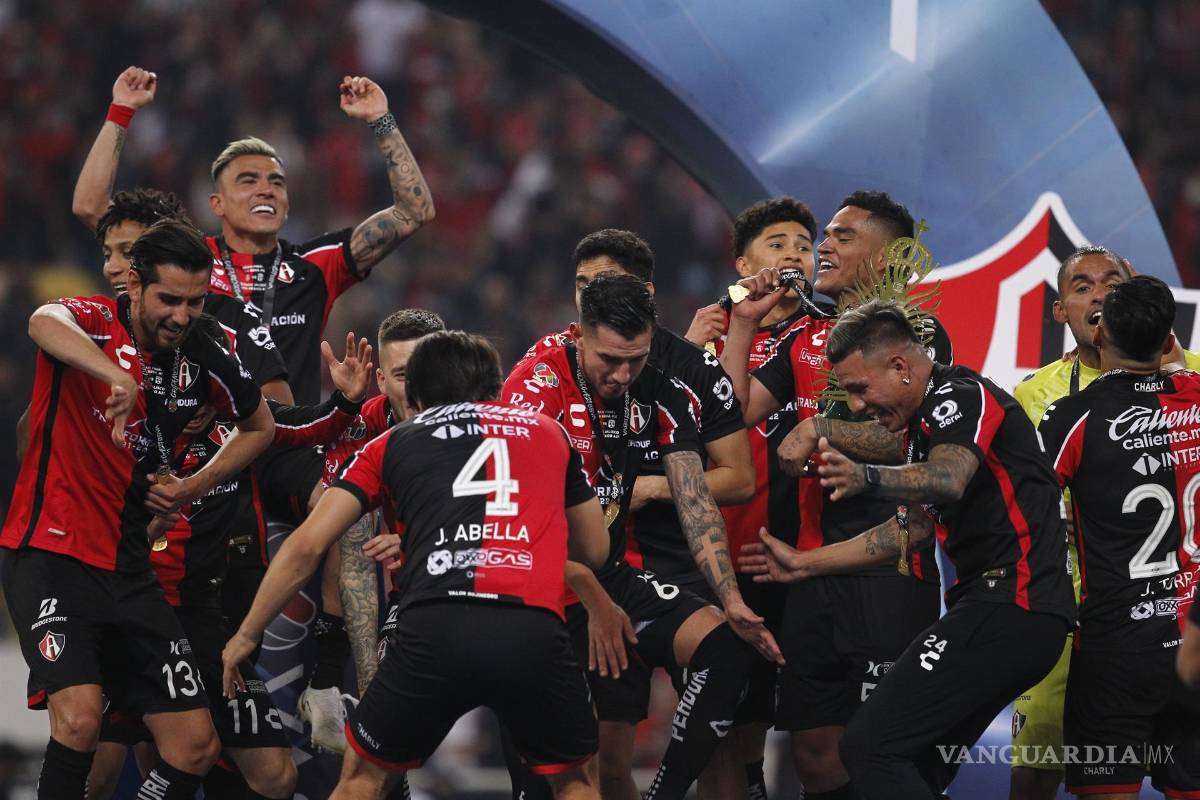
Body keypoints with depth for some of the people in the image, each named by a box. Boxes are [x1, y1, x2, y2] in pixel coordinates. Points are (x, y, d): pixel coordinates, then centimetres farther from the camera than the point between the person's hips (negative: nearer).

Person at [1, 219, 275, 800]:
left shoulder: (202, 359, 5)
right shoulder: (93, 322, -11)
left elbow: (260, 425, 25)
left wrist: (195, 486, 8)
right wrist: (116, 376, -54)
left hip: (128, 570, 6)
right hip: (50, 552, -6)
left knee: (195, 746, 1)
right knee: (79, 716, -27)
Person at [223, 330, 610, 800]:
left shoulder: (393, 444, 23)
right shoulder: (548, 431, 26)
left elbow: (305, 548, 16)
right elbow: (595, 551, 35)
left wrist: (245, 637, 26)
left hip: (433, 627, 0)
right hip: (534, 630, 0)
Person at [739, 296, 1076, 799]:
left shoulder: (959, 395, -10)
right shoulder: (925, 422, 21)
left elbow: (949, 478, -30)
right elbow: (913, 530, 28)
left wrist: (865, 477, -47)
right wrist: (804, 564, 31)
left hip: (1008, 605, -11)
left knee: (869, 747, -16)